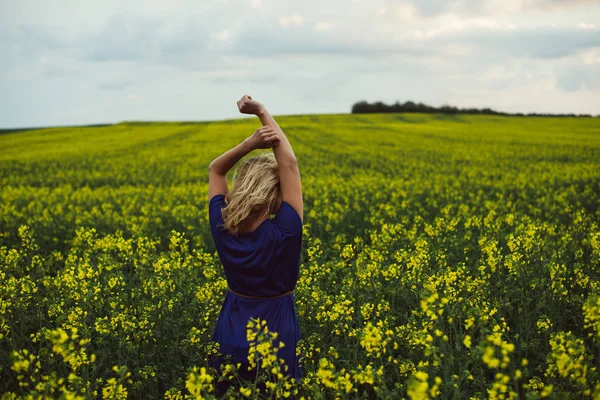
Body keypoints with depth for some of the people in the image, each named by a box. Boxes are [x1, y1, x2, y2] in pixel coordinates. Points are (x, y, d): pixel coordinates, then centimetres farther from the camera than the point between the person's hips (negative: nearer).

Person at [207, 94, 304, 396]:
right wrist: (262, 112, -11)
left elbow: (215, 169, 2)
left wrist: (251, 142, -13)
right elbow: (290, 164, -16)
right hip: (275, 345, -3)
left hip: (230, 344, 4)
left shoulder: (222, 228, -12)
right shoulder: (284, 233, -22)